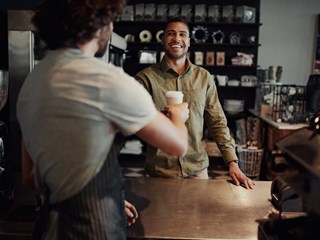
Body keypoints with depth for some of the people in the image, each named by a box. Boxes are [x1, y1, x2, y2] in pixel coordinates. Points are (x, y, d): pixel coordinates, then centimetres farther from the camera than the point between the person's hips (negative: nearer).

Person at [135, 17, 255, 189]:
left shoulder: (204, 77, 3)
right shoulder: (145, 78, -6)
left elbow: (217, 122, 4)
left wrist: (232, 163, -3)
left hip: (198, 168, 3)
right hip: (160, 170, -2)